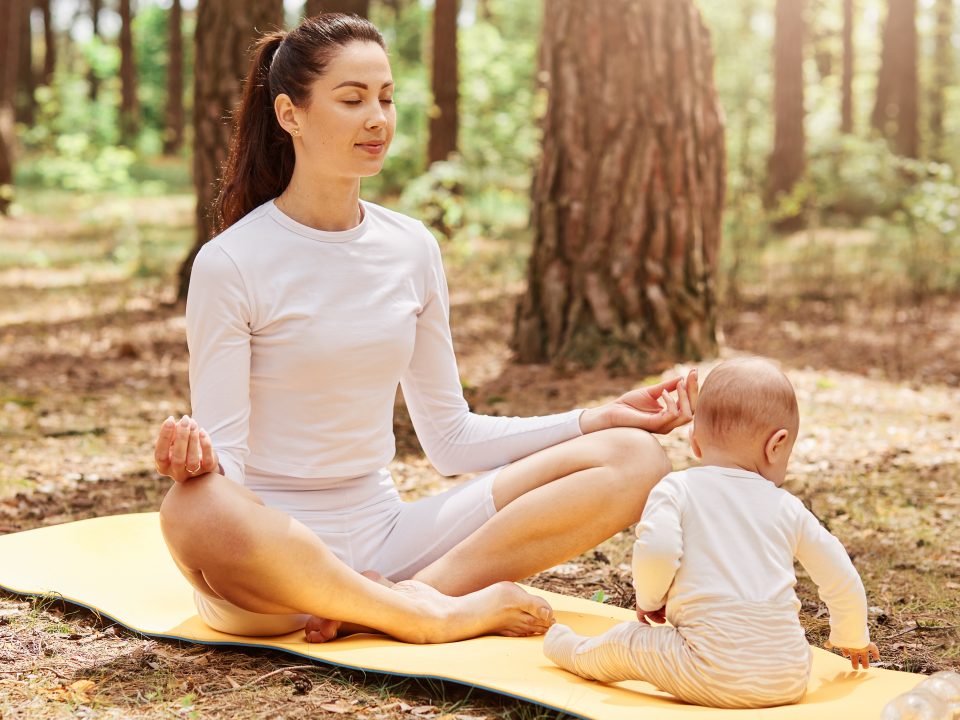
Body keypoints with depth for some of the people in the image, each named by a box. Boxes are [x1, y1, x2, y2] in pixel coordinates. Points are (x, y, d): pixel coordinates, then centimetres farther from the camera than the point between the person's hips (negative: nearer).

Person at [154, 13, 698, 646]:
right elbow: (222, 464, -10)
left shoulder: (411, 249, 6)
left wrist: (602, 419, 2)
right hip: (274, 556, -5)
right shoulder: (231, 264, -9)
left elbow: (451, 438, 10)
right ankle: (446, 614, -20)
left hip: (383, 539, 5)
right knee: (199, 511, -42)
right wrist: (195, 460, -34)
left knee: (634, 458, -8)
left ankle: (378, 604, -20)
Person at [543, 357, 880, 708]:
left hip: (712, 674, -3)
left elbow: (656, 550, -15)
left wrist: (649, 599, 6)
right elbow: (841, 578, 15)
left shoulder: (677, 489, 2)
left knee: (626, 640, 20)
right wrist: (852, 638, 34)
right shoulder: (787, 507, 11)